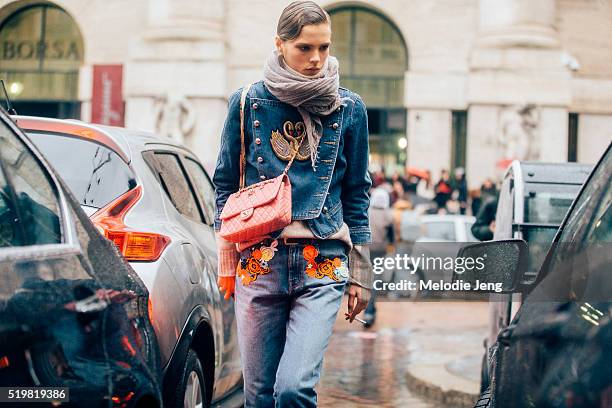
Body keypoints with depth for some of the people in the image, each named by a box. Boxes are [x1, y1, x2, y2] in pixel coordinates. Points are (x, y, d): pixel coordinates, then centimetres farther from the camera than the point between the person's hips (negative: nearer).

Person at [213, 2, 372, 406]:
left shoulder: (349, 108, 5)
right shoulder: (248, 103, 5)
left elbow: (357, 194, 10)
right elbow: (226, 184, 11)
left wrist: (360, 274, 9)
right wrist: (226, 261, 6)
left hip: (322, 265, -1)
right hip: (258, 262, 1)